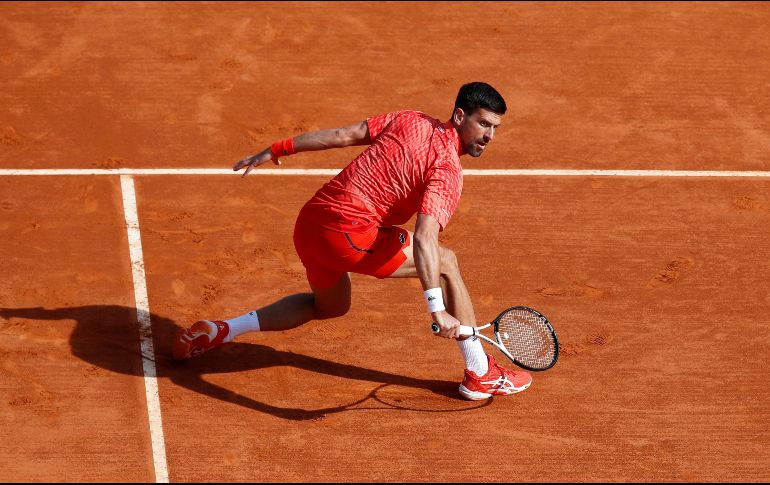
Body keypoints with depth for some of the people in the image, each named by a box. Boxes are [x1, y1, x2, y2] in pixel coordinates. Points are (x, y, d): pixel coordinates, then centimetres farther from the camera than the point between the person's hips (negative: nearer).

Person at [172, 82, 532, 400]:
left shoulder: (409, 120, 11)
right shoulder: (447, 172, -10)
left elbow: (342, 135, 11)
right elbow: (423, 239, -24)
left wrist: (277, 150, 18)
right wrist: (437, 310, -30)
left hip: (309, 223, 8)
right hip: (349, 232, -8)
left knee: (330, 306, 33)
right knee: (445, 263, 3)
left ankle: (219, 331, 26)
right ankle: (481, 374, 6)